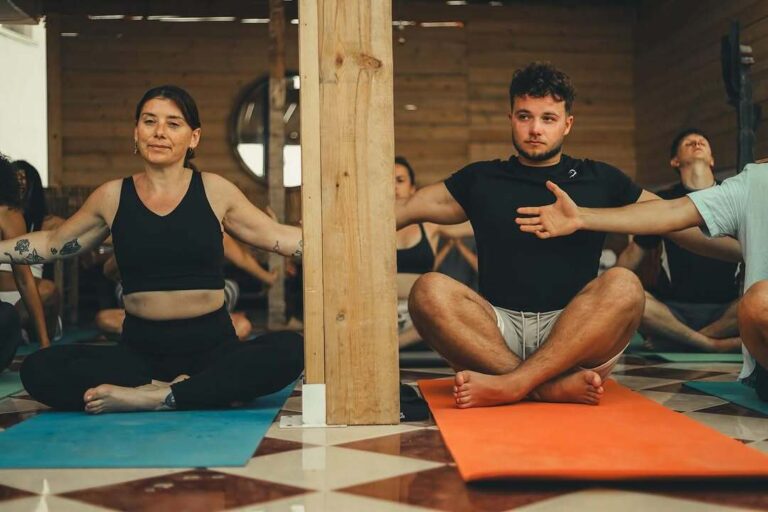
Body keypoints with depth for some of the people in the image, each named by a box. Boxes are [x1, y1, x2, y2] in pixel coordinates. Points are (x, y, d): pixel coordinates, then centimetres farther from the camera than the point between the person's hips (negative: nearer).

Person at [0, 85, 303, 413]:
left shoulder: (215, 191, 2)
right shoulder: (112, 197, 6)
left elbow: (279, 237, 10)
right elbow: (52, 243, 21)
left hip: (212, 346, -1)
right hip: (141, 348, 2)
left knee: (289, 350, -32)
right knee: (39, 370, -24)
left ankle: (156, 397, -24)